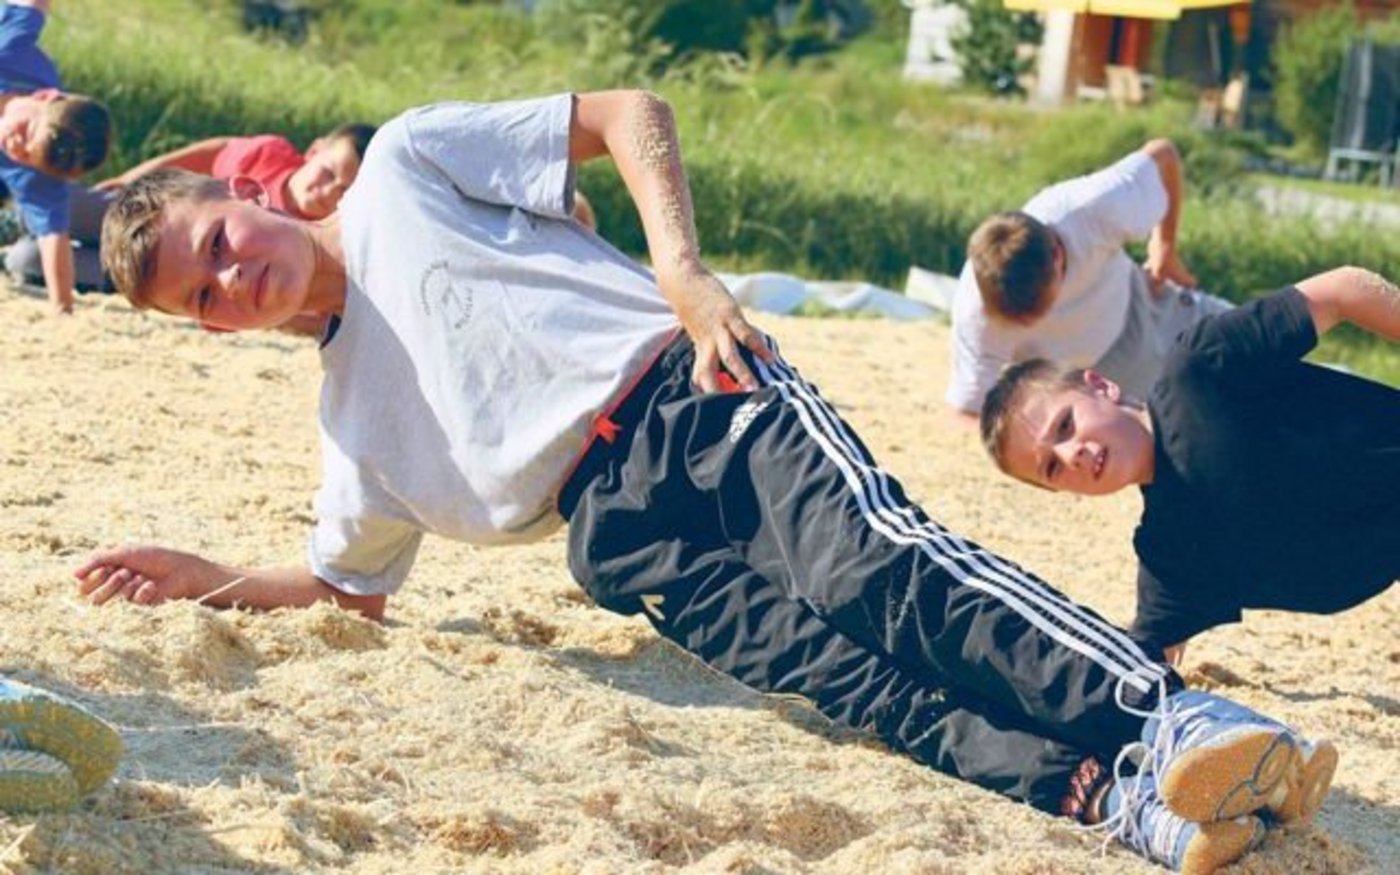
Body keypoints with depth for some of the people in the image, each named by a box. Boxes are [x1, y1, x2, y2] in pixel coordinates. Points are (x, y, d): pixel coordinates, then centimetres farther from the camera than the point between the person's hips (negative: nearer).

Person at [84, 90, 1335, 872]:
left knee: (878, 571, -31)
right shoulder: (353, 408, 25)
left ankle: (1165, 721, -47)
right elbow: (349, 592, 33)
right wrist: (199, 580, 19)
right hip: (619, 527, 3)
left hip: (692, 393, -3)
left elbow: (628, 113, 6)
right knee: (828, 670, -24)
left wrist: (683, 270, -8)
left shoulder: (403, 166, 12)